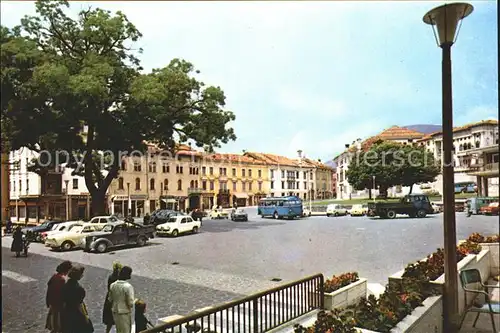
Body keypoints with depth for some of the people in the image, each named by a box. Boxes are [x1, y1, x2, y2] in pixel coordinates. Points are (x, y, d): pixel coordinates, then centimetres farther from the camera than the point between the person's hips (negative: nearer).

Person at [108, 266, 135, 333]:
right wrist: (131, 305, 0)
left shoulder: (113, 285, -4)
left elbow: (110, 299, 6)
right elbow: (130, 302, -22)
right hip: (125, 313, -6)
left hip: (115, 312, 6)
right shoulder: (128, 286, -22)